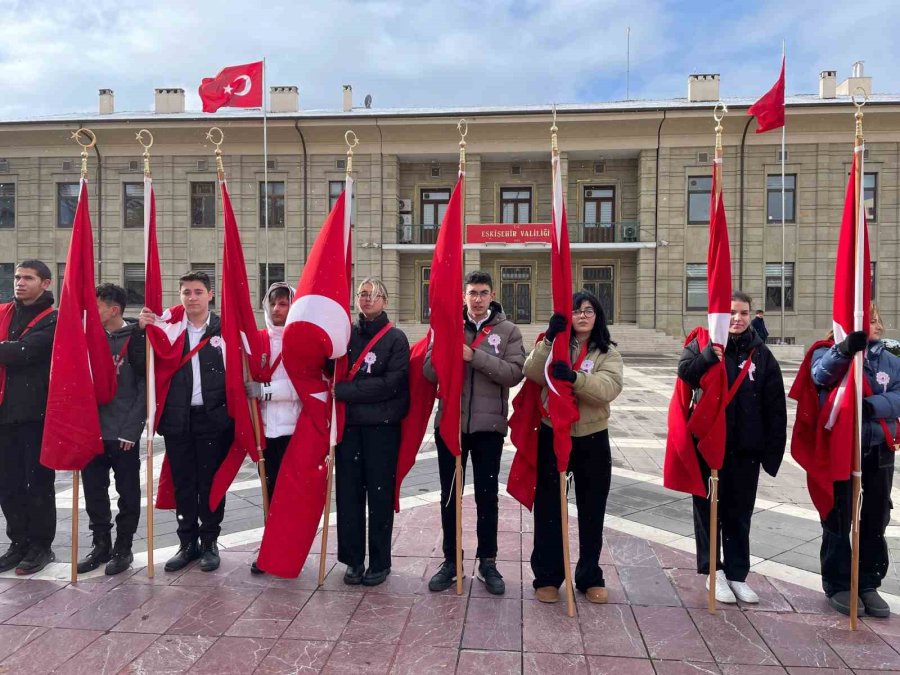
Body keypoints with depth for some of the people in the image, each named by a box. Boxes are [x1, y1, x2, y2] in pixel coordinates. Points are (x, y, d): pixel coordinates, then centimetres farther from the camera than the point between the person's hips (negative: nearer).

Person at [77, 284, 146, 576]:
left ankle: (123, 548, 19)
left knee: (127, 492, 6)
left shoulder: (135, 339, -7)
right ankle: (101, 544, 25)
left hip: (123, 432, -5)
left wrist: (132, 428, -13)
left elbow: (145, 385, -9)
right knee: (93, 490, 11)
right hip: (92, 430, 5)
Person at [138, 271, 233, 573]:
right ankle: (188, 543, 23)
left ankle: (209, 543, 19)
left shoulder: (224, 329, 0)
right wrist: (143, 330, -12)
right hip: (178, 419, 3)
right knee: (183, 484, 10)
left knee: (210, 482, 6)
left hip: (213, 418, -2)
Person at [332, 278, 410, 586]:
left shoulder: (396, 338, 0)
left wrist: (345, 390, -13)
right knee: (349, 492, 5)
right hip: (349, 424, 3)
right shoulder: (346, 334, 11)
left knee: (380, 493, 2)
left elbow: (391, 383, -11)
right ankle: (353, 560, 18)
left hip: (382, 426, -3)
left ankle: (380, 562, 15)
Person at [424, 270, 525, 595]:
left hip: (488, 425, -1)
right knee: (449, 495, 11)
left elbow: (514, 372, -13)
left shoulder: (508, 330, 1)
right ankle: (451, 560, 25)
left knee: (487, 496, 10)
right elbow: (429, 372, -1)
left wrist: (475, 356, -20)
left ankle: (487, 562, 24)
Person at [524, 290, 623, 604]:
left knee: (592, 512, 12)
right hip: (552, 436, -1)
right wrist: (549, 339, -28)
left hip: (592, 440, 1)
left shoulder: (608, 352, 2)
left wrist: (574, 377, -34)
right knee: (548, 510, 7)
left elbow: (609, 388, -18)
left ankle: (590, 577, 28)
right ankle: (547, 577, 21)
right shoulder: (553, 345, 3)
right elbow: (533, 373, -17)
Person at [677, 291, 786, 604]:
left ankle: (737, 573, 25)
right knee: (708, 509, 8)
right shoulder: (701, 343, 0)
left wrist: (773, 451, -1)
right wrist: (709, 354, -35)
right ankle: (712, 570, 22)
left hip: (746, 449, 2)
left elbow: (775, 407, 3)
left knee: (740, 514, 12)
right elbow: (685, 371, -19)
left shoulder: (761, 353, 4)